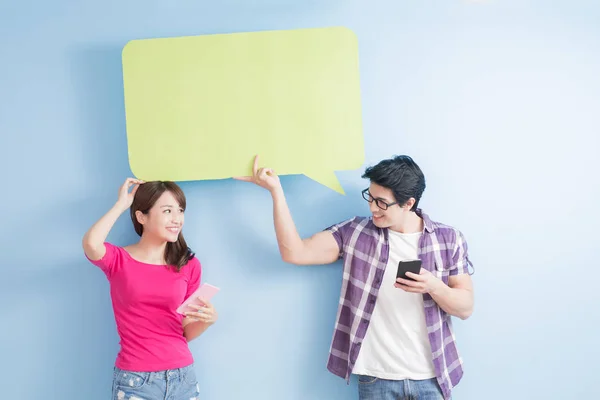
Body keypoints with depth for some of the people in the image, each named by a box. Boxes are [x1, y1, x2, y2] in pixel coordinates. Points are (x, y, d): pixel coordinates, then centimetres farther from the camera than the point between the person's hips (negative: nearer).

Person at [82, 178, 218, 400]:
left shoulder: (189, 265, 2)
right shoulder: (119, 260, -3)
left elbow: (186, 332, 7)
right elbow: (91, 243, -28)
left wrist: (207, 320, -15)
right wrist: (122, 203, -14)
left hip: (183, 376, 3)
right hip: (135, 380, -2)